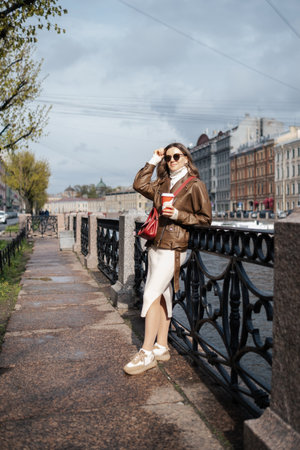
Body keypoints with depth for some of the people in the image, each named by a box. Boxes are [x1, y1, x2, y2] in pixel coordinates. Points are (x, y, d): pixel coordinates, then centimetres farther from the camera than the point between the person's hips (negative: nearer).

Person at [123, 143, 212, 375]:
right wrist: (153, 161, 13)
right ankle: (162, 347, 20)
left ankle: (147, 353, -6)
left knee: (151, 294, -12)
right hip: (156, 246, 7)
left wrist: (179, 215, -16)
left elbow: (206, 218, -5)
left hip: (174, 249, -7)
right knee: (162, 295, 10)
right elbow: (139, 185, 15)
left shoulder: (195, 185, -4)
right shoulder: (162, 183, 15)